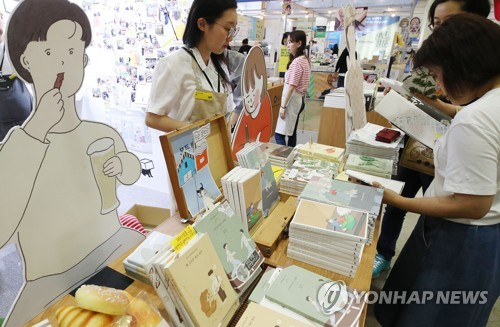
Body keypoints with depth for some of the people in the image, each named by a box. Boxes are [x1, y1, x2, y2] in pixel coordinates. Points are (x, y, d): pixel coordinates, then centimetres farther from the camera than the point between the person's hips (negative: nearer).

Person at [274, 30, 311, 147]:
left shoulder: (296, 62, -17)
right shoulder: (304, 60, 13)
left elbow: (291, 87, -21)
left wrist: (283, 106, -18)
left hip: (292, 101, -10)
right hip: (299, 99, 10)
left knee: (279, 134, -9)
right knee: (291, 133, 14)